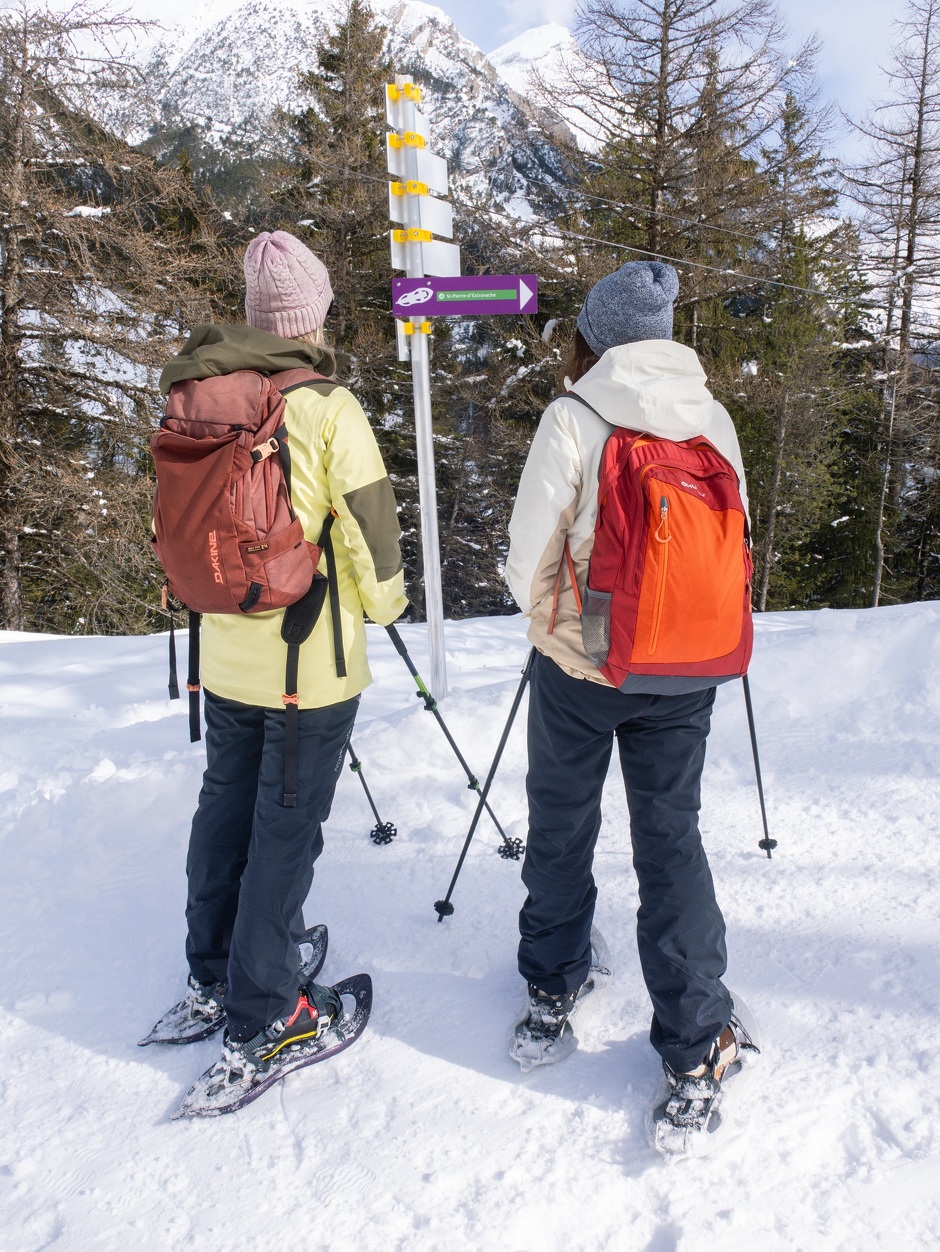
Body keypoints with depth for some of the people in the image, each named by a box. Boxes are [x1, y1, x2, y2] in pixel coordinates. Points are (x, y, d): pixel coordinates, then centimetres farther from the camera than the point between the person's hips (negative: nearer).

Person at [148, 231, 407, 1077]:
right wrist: (384, 600, 6)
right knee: (286, 828, 4)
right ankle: (263, 1017, 17)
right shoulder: (326, 406, -15)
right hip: (313, 658, -6)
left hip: (226, 651, 6)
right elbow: (369, 522, -11)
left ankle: (212, 979, 35)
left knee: (226, 807, 19)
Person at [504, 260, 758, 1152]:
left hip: (578, 666, -3)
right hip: (685, 670, 3)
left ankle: (553, 987, 35)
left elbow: (527, 563, -10)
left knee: (561, 824, 17)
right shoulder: (713, 418, 0)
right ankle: (697, 1044, 15)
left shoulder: (571, 419, -12)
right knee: (671, 834, 13)